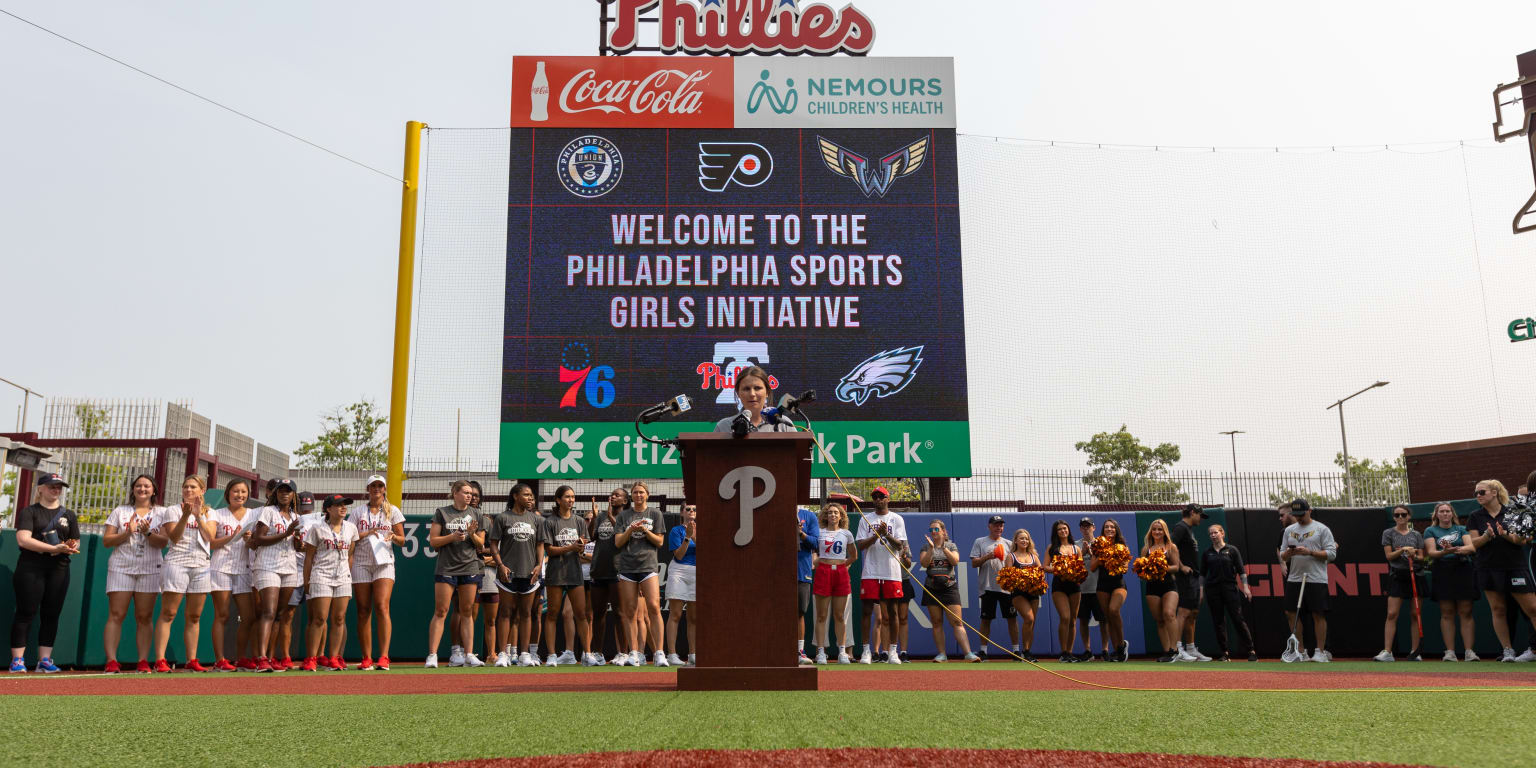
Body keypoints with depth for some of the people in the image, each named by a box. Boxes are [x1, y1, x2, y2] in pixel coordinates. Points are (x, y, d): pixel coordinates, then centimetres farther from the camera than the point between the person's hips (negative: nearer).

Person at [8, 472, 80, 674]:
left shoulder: (69, 515, 17)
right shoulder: (29, 511, 3)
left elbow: (76, 543, 16)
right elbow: (23, 539, -11)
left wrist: (71, 548, -10)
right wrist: (54, 548, -21)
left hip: (59, 570, 4)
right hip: (31, 568, -4)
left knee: (51, 615, 3)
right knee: (26, 612, -5)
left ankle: (44, 660, 7)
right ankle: (17, 660, -1)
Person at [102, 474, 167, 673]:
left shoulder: (160, 513, 11)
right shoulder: (120, 512, 13)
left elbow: (163, 542, -1)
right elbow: (106, 541, 6)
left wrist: (147, 533, -19)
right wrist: (128, 532, -10)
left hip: (149, 569, 0)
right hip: (121, 567, 0)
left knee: (145, 617, -1)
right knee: (116, 615, -7)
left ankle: (143, 662, -1)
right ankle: (111, 662, -8)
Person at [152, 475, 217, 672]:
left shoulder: (209, 513, 14)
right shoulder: (173, 510, 6)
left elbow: (209, 537, -2)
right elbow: (174, 537, -6)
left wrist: (198, 515, -11)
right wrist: (185, 515, -17)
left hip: (202, 565, 3)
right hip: (177, 563, -3)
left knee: (194, 616, 5)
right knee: (168, 614, -7)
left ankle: (192, 660, 8)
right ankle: (160, 660, -9)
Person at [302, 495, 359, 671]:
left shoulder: (351, 528, 10)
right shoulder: (317, 528, 0)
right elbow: (309, 556, 2)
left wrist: (349, 575, 11)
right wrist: (306, 581, -1)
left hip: (343, 578, 4)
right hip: (321, 576, -3)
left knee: (339, 618, 1)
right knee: (320, 618, -8)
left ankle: (334, 658, 6)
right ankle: (311, 658, -2)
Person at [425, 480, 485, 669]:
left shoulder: (476, 514, 11)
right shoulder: (442, 513, 4)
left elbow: (481, 545, 12)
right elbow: (433, 541, 0)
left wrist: (472, 534, -8)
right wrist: (452, 537, -15)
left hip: (470, 568, 3)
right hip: (446, 568, -3)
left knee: (467, 612, 6)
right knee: (440, 612, -6)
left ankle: (469, 654, 9)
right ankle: (432, 655, -4)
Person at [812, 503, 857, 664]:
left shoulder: (846, 534, 11)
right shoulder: (819, 533, 6)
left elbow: (854, 555, 19)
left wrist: (843, 565, 10)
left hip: (841, 573, 2)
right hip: (823, 572, -1)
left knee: (840, 616, 4)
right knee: (822, 616, -2)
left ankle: (842, 652, 8)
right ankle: (821, 652, 0)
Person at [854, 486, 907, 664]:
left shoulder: (897, 519, 8)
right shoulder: (865, 519, 11)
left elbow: (900, 546, -1)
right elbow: (860, 545, 1)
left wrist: (887, 535, -19)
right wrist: (877, 535, -13)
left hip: (892, 572, 0)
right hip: (870, 572, 1)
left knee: (892, 612, 1)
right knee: (866, 610, -2)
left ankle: (893, 651, 10)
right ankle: (866, 650, 5)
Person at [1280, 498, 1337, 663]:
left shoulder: (1322, 529, 1)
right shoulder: (1289, 530, 16)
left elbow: (1331, 553, -7)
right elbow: (1282, 557, 16)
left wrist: (1310, 552, -17)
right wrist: (1287, 553, -7)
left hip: (1316, 579, -5)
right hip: (1294, 579, 5)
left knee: (1318, 615, -4)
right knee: (1291, 613, 3)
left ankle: (1320, 652, 4)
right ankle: (1300, 651, 13)